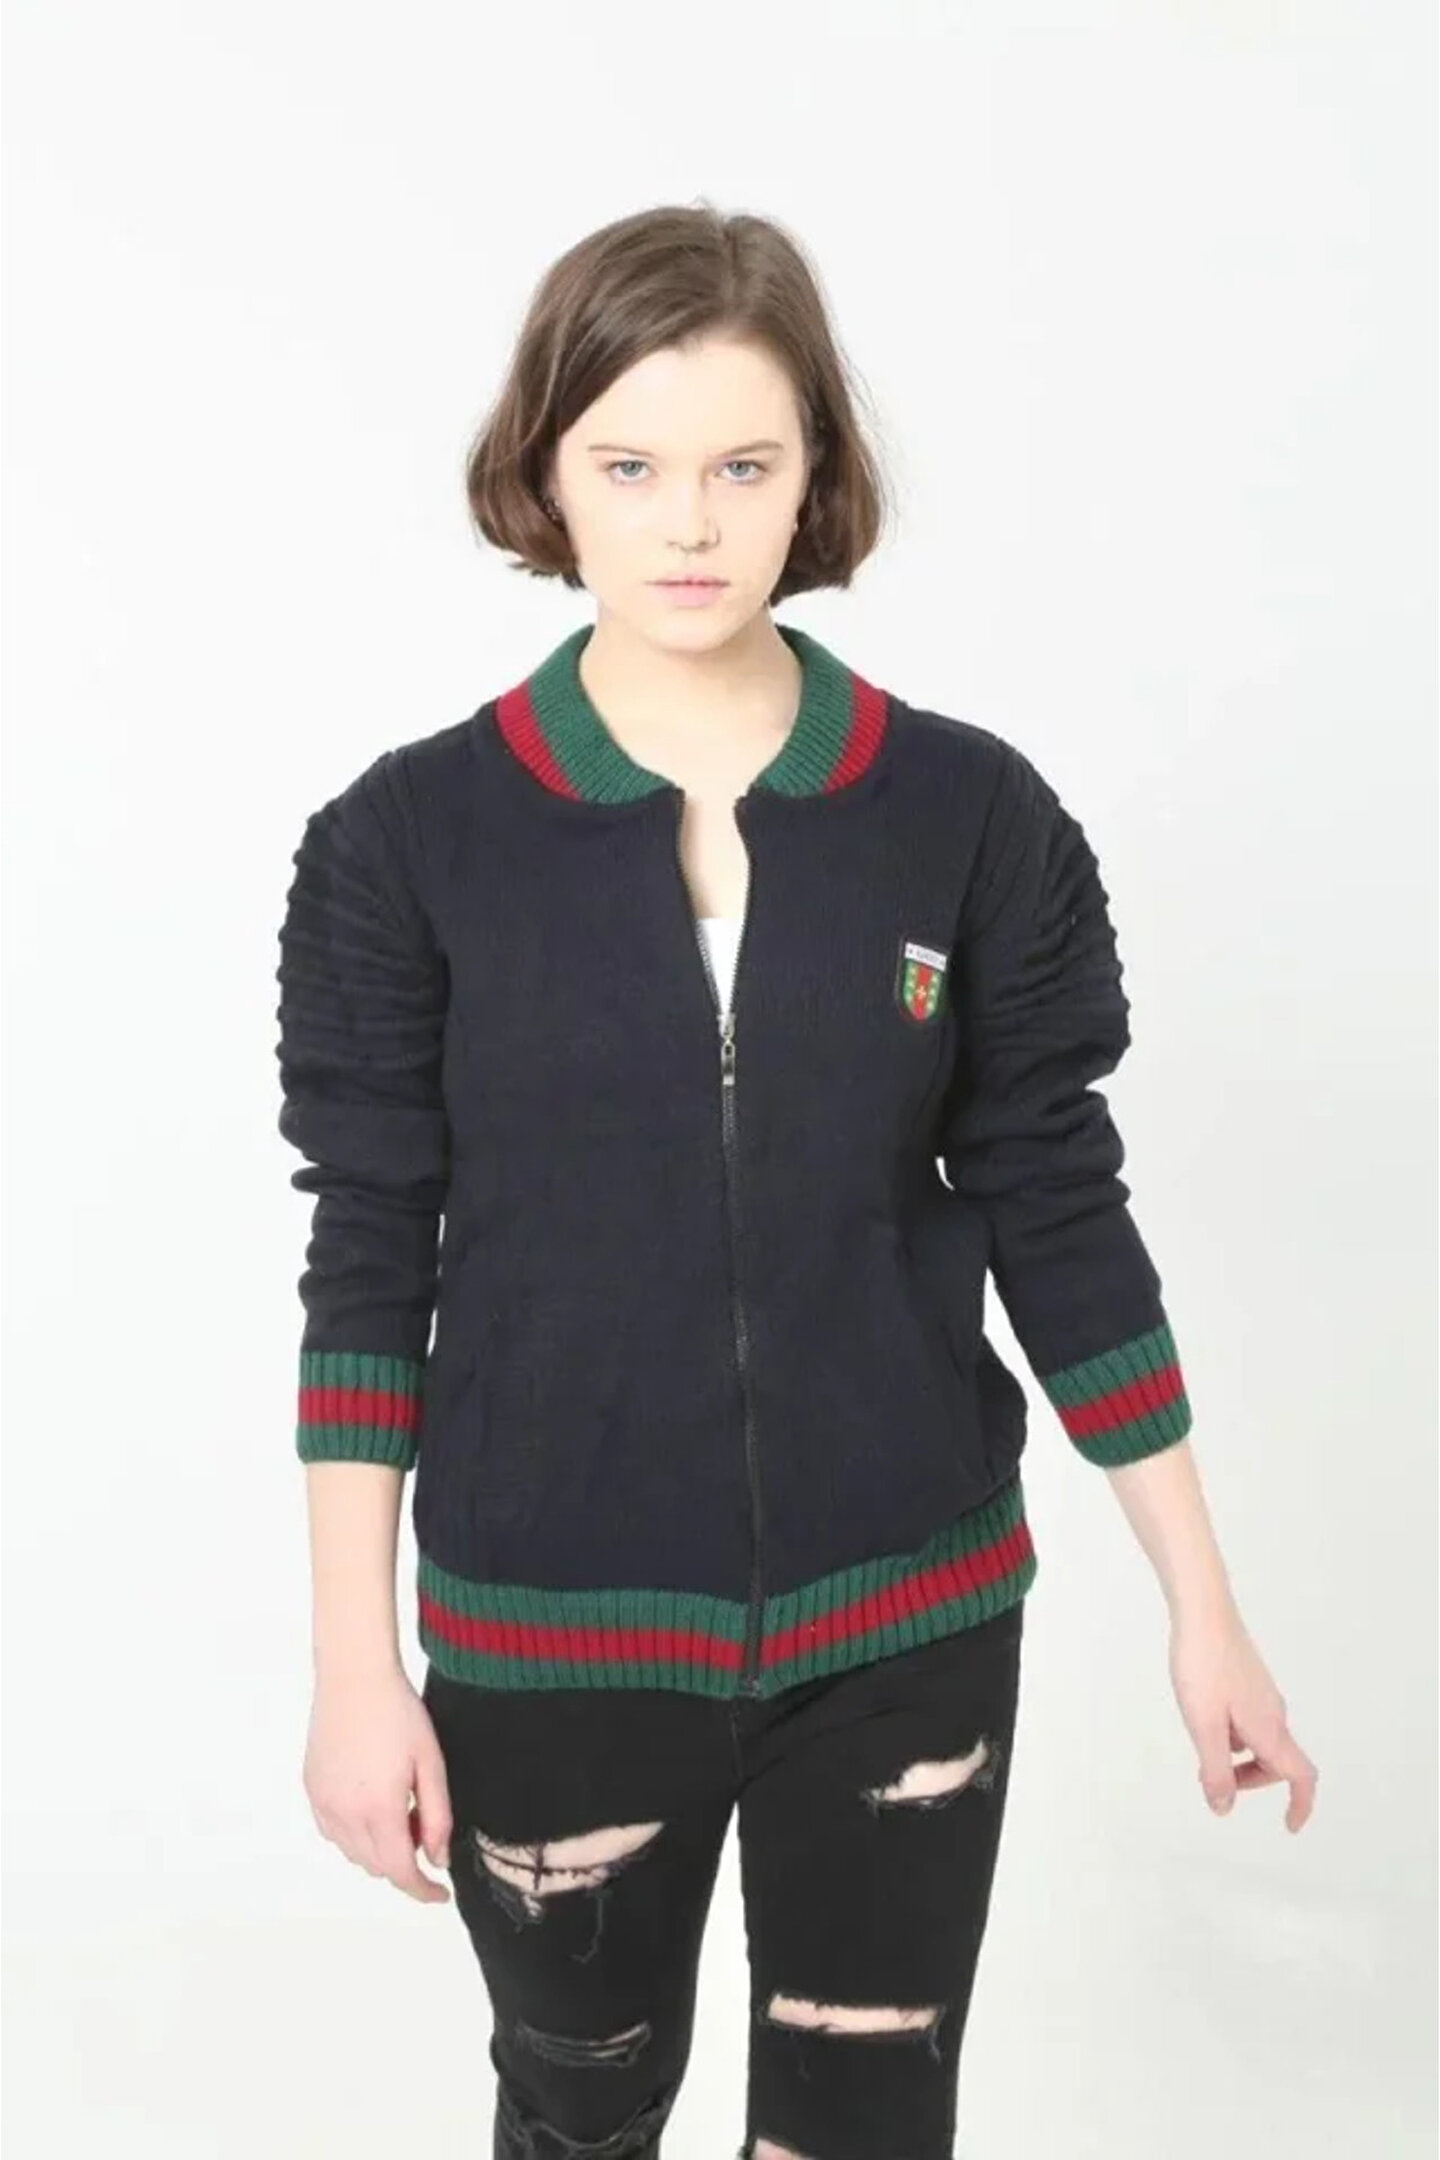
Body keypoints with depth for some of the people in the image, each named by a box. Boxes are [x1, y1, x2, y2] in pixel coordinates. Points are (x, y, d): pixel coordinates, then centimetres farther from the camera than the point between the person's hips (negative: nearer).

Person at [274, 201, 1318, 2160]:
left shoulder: (971, 816, -5)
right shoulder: (413, 838, -8)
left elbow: (1058, 1214, 1)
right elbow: (368, 1262, -3)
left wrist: (1202, 1605, 2)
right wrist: (358, 1667, -4)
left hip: (910, 1623, 1)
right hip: (551, 1641, 0)